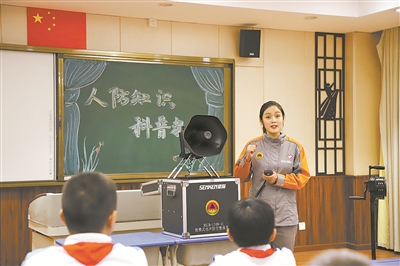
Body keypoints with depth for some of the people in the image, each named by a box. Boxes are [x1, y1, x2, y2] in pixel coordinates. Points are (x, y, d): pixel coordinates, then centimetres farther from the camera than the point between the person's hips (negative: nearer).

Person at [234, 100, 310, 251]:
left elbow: (303, 178, 3)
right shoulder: (253, 145, 1)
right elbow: (239, 177, 5)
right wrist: (247, 159, -12)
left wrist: (278, 179, -10)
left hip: (286, 216, 1)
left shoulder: (294, 146, 2)